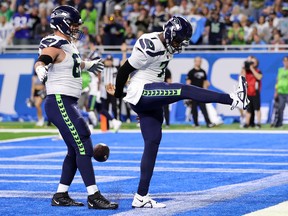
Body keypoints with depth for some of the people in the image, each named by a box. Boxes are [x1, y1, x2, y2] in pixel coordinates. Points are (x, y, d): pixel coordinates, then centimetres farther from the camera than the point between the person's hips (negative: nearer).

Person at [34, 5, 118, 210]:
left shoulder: (69, 44, 14)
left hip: (68, 104, 10)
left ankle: (60, 195, 18)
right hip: (59, 102, -10)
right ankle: (94, 196, -9)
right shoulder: (55, 45, -15)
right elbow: (41, 61, -35)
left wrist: (88, 65, 52)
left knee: (75, 150, 13)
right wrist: (41, 69, -58)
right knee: (83, 146, -11)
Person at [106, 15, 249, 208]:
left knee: (153, 142, 6)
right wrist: (118, 93, 1)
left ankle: (141, 196, 8)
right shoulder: (149, 46, -20)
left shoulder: (166, 44, 10)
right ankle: (233, 99, -29)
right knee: (184, 90, -22)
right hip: (141, 93, -10)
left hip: (152, 98, 10)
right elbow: (125, 69, -14)